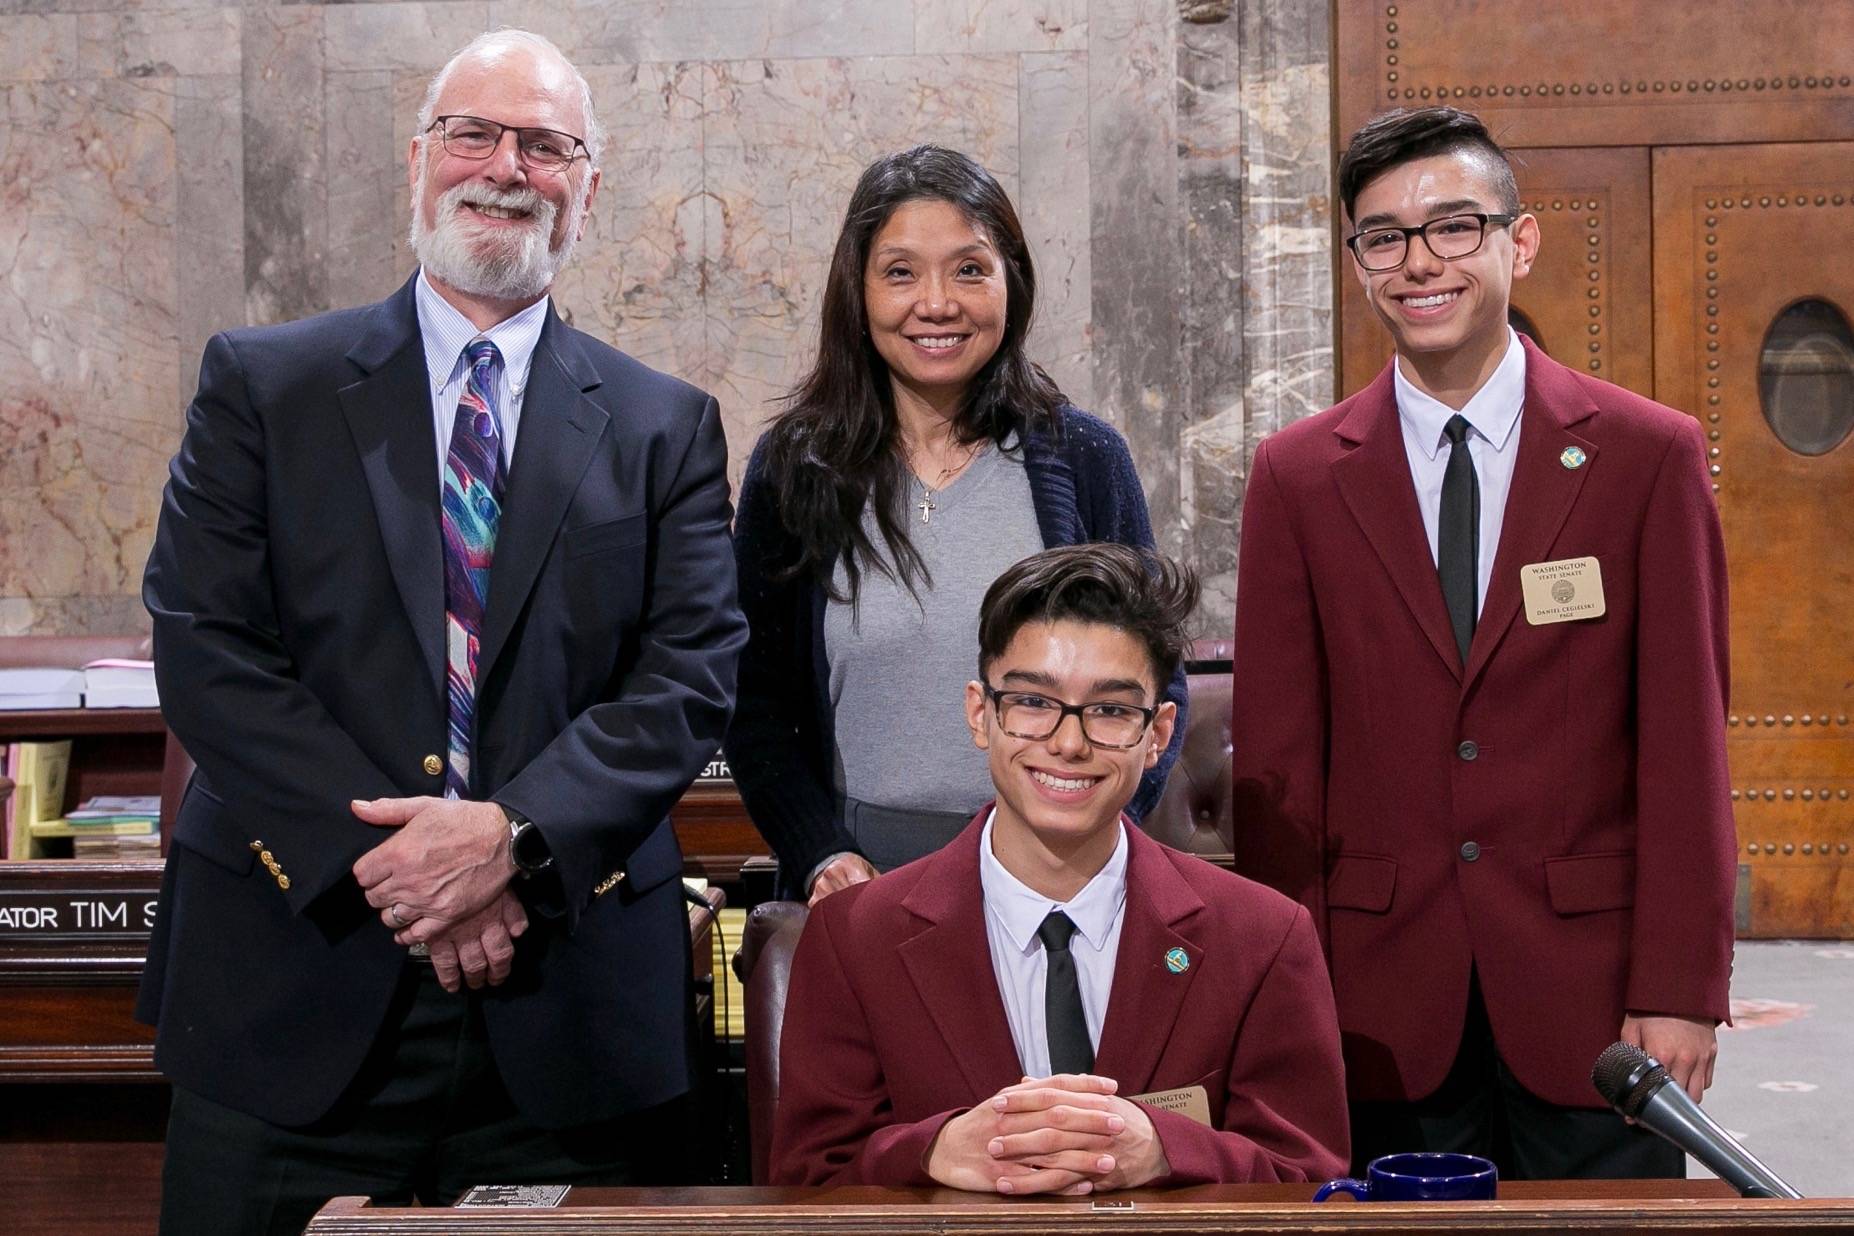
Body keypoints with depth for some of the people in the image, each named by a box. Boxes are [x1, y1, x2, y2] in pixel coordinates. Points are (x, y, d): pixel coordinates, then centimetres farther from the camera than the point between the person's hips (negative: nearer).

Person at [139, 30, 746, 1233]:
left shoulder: (667, 426, 9)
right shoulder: (261, 383, 6)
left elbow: (691, 676, 0)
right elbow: (205, 648, -3)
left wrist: (514, 837, -15)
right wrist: (384, 860, -13)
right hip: (295, 987, 0)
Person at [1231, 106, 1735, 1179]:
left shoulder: (1649, 455, 0)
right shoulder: (1298, 477, 4)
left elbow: (1685, 745, -1)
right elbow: (1278, 762, 3)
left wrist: (1681, 990, -7)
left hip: (1591, 990, -1)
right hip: (1383, 1003, 1)